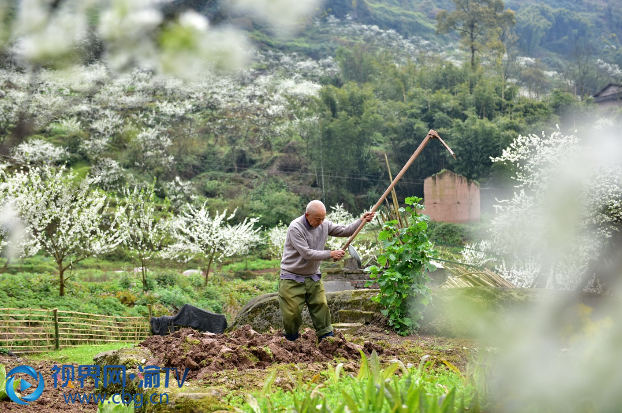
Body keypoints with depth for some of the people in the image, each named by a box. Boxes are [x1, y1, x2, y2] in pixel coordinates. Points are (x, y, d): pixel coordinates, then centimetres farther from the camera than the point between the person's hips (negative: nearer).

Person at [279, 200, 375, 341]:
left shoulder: (324, 225, 0)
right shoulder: (295, 228, -20)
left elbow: (345, 231, 7)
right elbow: (307, 253, -23)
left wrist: (361, 221, -7)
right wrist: (330, 254, -21)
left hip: (313, 277, 6)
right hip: (292, 278, -5)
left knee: (321, 306, 0)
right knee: (293, 312, -4)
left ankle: (326, 337, 9)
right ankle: (291, 339, 16)